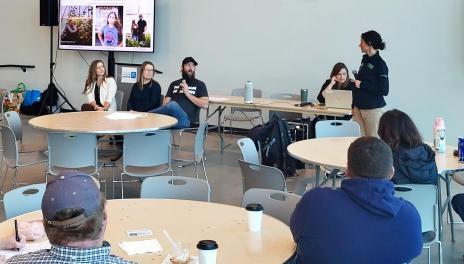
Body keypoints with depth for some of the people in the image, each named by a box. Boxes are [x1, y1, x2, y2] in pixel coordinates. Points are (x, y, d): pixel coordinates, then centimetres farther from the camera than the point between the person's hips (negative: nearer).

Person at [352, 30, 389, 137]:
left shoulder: (380, 65, -12)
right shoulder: (365, 59, 9)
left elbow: (384, 90, -16)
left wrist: (362, 84, -15)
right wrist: (354, 105, 15)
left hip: (373, 109, -6)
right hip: (359, 107, 6)